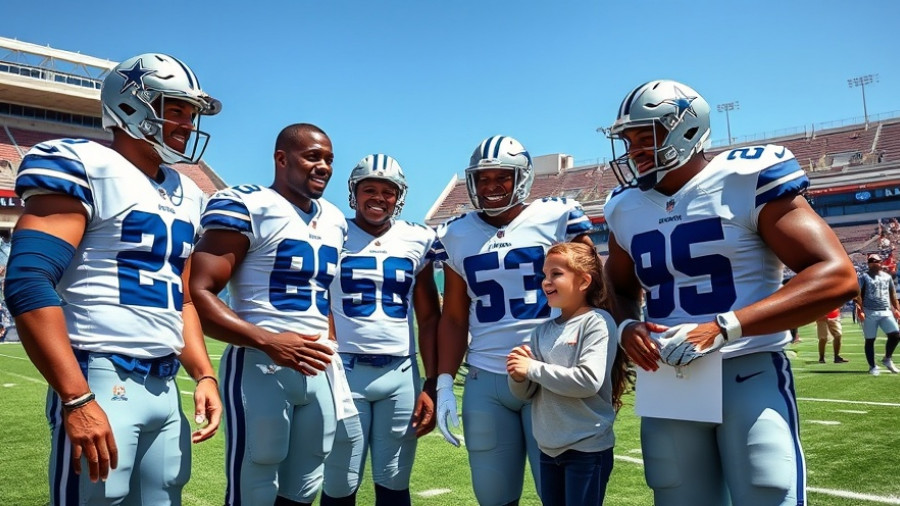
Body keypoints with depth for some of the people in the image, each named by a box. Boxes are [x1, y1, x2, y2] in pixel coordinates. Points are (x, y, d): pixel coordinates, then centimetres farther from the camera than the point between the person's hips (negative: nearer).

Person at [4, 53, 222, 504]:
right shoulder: (83, 168, -7)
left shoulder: (186, 195, 16)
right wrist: (78, 399, -21)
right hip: (101, 381, -7)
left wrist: (204, 374, 10)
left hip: (166, 387, 8)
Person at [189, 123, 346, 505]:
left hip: (320, 370, 7)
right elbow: (197, 295, -16)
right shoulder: (245, 206, -9)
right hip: (260, 367, -7)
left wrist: (333, 349, 13)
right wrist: (268, 341, -25)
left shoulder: (335, 221, 15)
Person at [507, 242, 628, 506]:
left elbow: (589, 380, -24)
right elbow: (525, 393, 9)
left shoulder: (597, 322, -12)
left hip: (587, 448, -6)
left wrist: (533, 369, -17)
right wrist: (518, 376, -13)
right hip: (548, 447, 6)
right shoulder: (542, 330, 6)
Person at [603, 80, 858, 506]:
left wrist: (723, 328, -22)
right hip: (666, 385, 5)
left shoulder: (746, 180, -8)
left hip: (749, 374, -4)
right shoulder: (626, 208, 9)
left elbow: (836, 276, -15)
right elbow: (619, 290, 23)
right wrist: (626, 327, -2)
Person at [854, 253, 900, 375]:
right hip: (870, 312, -4)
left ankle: (887, 359, 15)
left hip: (886, 311, 4)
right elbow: (858, 295, -8)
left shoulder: (887, 276, 12)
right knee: (870, 340, 1)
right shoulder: (864, 277, -2)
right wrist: (860, 310, -17)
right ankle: (872, 367, 10)